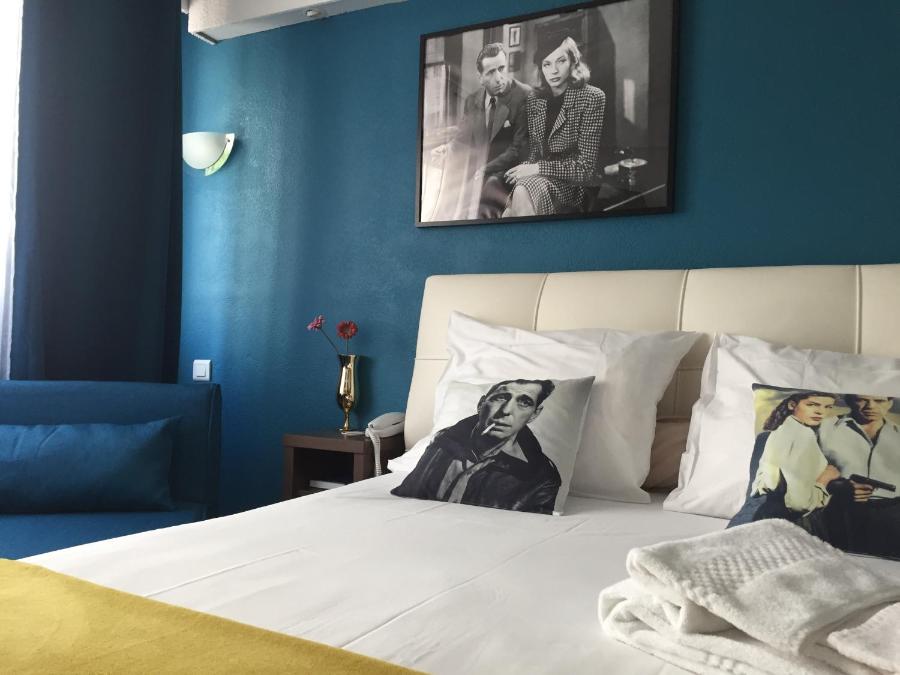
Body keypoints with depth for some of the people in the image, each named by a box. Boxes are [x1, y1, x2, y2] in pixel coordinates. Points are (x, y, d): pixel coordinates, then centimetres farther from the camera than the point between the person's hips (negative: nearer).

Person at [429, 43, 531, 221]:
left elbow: (520, 150, -13)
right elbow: (463, 139, 17)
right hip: (476, 170, 5)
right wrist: (447, 148, -7)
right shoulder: (472, 101, 11)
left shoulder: (525, 97, -9)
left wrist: (485, 170, -22)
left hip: (507, 172, -5)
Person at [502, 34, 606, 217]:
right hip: (538, 178, 4)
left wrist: (538, 168, -17)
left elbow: (586, 168, -11)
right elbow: (533, 152, 12)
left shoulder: (592, 98, -8)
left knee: (524, 191, -33)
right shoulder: (534, 99, 9)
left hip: (571, 184, -4)